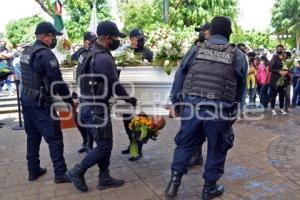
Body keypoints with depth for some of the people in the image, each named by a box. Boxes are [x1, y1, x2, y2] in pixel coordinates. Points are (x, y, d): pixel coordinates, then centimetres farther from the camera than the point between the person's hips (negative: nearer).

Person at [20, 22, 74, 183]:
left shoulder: (26, 52, 12)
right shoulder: (46, 54, -17)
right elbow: (58, 82, -20)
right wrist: (70, 102, -13)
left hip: (26, 99, 9)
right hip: (41, 103, -9)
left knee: (33, 136, 17)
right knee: (54, 138, -2)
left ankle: (33, 170, 27)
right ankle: (60, 173, 5)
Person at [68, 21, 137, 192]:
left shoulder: (91, 53, 11)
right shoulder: (104, 58, -21)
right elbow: (115, 85, -17)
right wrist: (130, 99, -1)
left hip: (90, 105, 10)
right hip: (96, 108, -10)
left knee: (104, 144, 16)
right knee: (104, 146, 2)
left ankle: (104, 179, 27)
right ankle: (78, 171, 16)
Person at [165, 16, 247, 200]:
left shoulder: (195, 50, 7)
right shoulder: (238, 55, 6)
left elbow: (179, 77, 8)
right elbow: (241, 88, 13)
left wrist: (175, 103, 16)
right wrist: (233, 109, 26)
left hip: (191, 105, 2)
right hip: (220, 110, -1)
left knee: (185, 144, 17)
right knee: (217, 149, 17)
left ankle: (174, 183, 21)